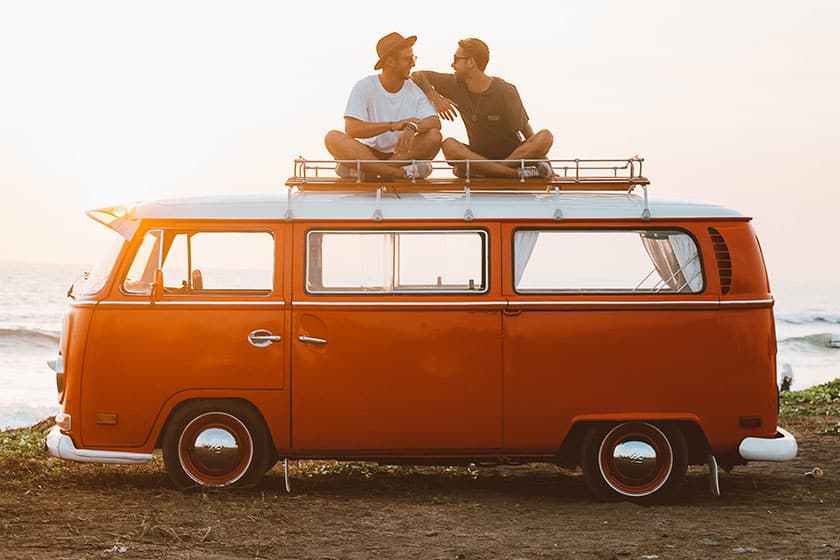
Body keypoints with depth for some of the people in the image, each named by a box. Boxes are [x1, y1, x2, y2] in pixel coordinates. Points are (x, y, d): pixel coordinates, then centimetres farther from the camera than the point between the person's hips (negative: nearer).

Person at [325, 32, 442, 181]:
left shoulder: (414, 90, 2)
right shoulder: (365, 87, -6)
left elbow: (435, 122, -11)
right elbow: (351, 129, -18)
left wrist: (413, 127, -35)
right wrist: (392, 125, -28)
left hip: (403, 153, 2)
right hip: (369, 152, -1)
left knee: (434, 136, -26)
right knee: (333, 137, -28)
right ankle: (400, 172, -38)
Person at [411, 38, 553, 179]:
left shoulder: (505, 92, -9)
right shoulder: (456, 85, 1)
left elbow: (526, 130, -10)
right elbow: (418, 76, 6)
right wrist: (436, 99, -13)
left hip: (513, 154, -2)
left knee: (546, 136, -30)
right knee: (449, 145, -29)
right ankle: (515, 173, -38)